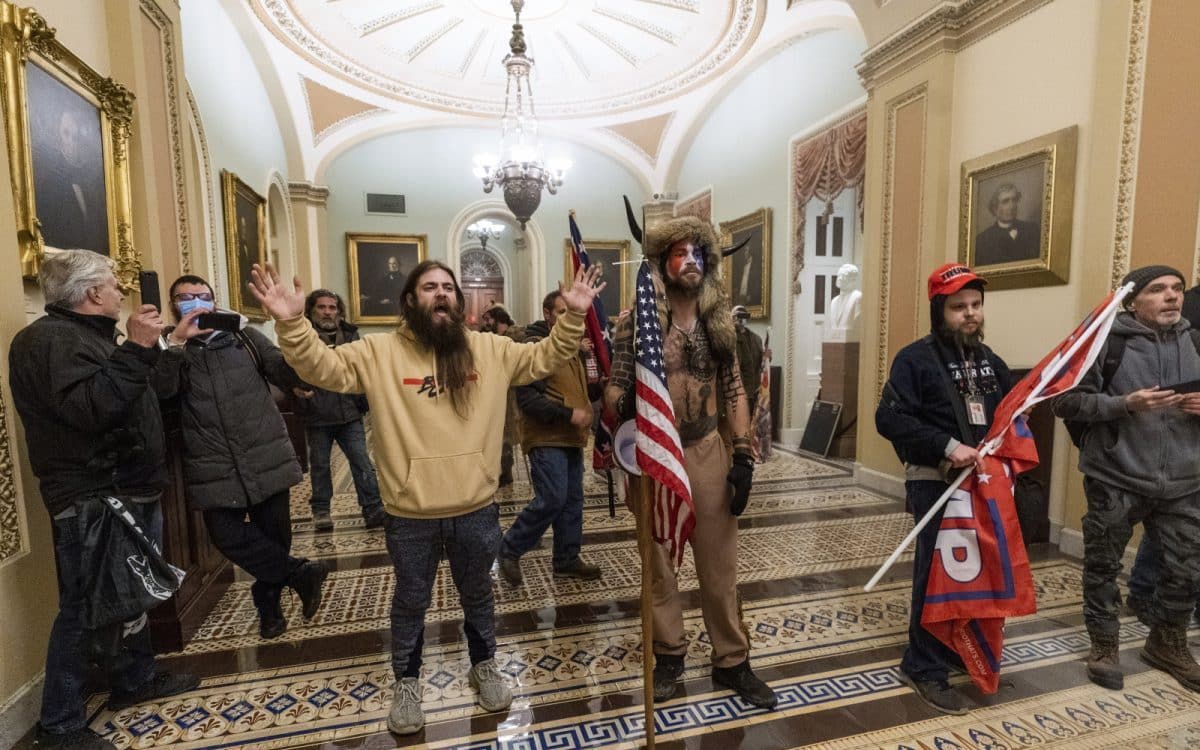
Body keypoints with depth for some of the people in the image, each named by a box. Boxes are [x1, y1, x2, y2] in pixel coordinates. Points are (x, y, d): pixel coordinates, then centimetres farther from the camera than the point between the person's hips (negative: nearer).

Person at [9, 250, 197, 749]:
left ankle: (136, 680, 37)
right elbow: (90, 409, -31)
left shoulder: (90, 334, 18)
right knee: (86, 609, 0)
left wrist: (154, 348, 18)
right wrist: (136, 349, -30)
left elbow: (139, 399, 22)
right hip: (91, 502, -10)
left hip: (133, 493, 10)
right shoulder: (49, 339, -15)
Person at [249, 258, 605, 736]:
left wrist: (573, 316, -9)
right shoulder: (380, 352, -5)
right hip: (410, 515, -1)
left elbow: (545, 358, 2)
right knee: (410, 602, 20)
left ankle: (484, 666, 48)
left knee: (478, 595, 23)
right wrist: (291, 323, -26)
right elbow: (323, 368, -10)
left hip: (476, 509, 2)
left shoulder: (491, 350, 0)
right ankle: (407, 683, 45)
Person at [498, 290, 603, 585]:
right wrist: (567, 414, -23)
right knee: (551, 499, -10)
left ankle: (567, 559, 24)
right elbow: (526, 397, -20)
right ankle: (509, 549, 9)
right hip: (547, 438, -9)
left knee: (573, 500, 11)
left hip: (571, 437, 9)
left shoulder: (573, 348, 16)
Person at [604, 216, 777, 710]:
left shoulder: (719, 322, 5)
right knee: (658, 561, 13)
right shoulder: (635, 321, -5)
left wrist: (743, 455, 1)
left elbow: (734, 391, 7)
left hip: (707, 451, 3)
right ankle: (668, 655, 33)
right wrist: (621, 405, -29)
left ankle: (731, 662, 30)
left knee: (719, 562, 11)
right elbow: (615, 386, -5)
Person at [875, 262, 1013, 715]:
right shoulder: (916, 358, -11)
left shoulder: (988, 359, 13)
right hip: (935, 482, -7)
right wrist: (949, 446, -24)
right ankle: (925, 669, 14)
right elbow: (890, 419, -20)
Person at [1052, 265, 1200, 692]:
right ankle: (1104, 646, 28)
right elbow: (1066, 402, -12)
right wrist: (1124, 404, -23)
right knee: (1103, 567, 9)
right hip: (1116, 480, -4)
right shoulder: (1107, 341, -8)